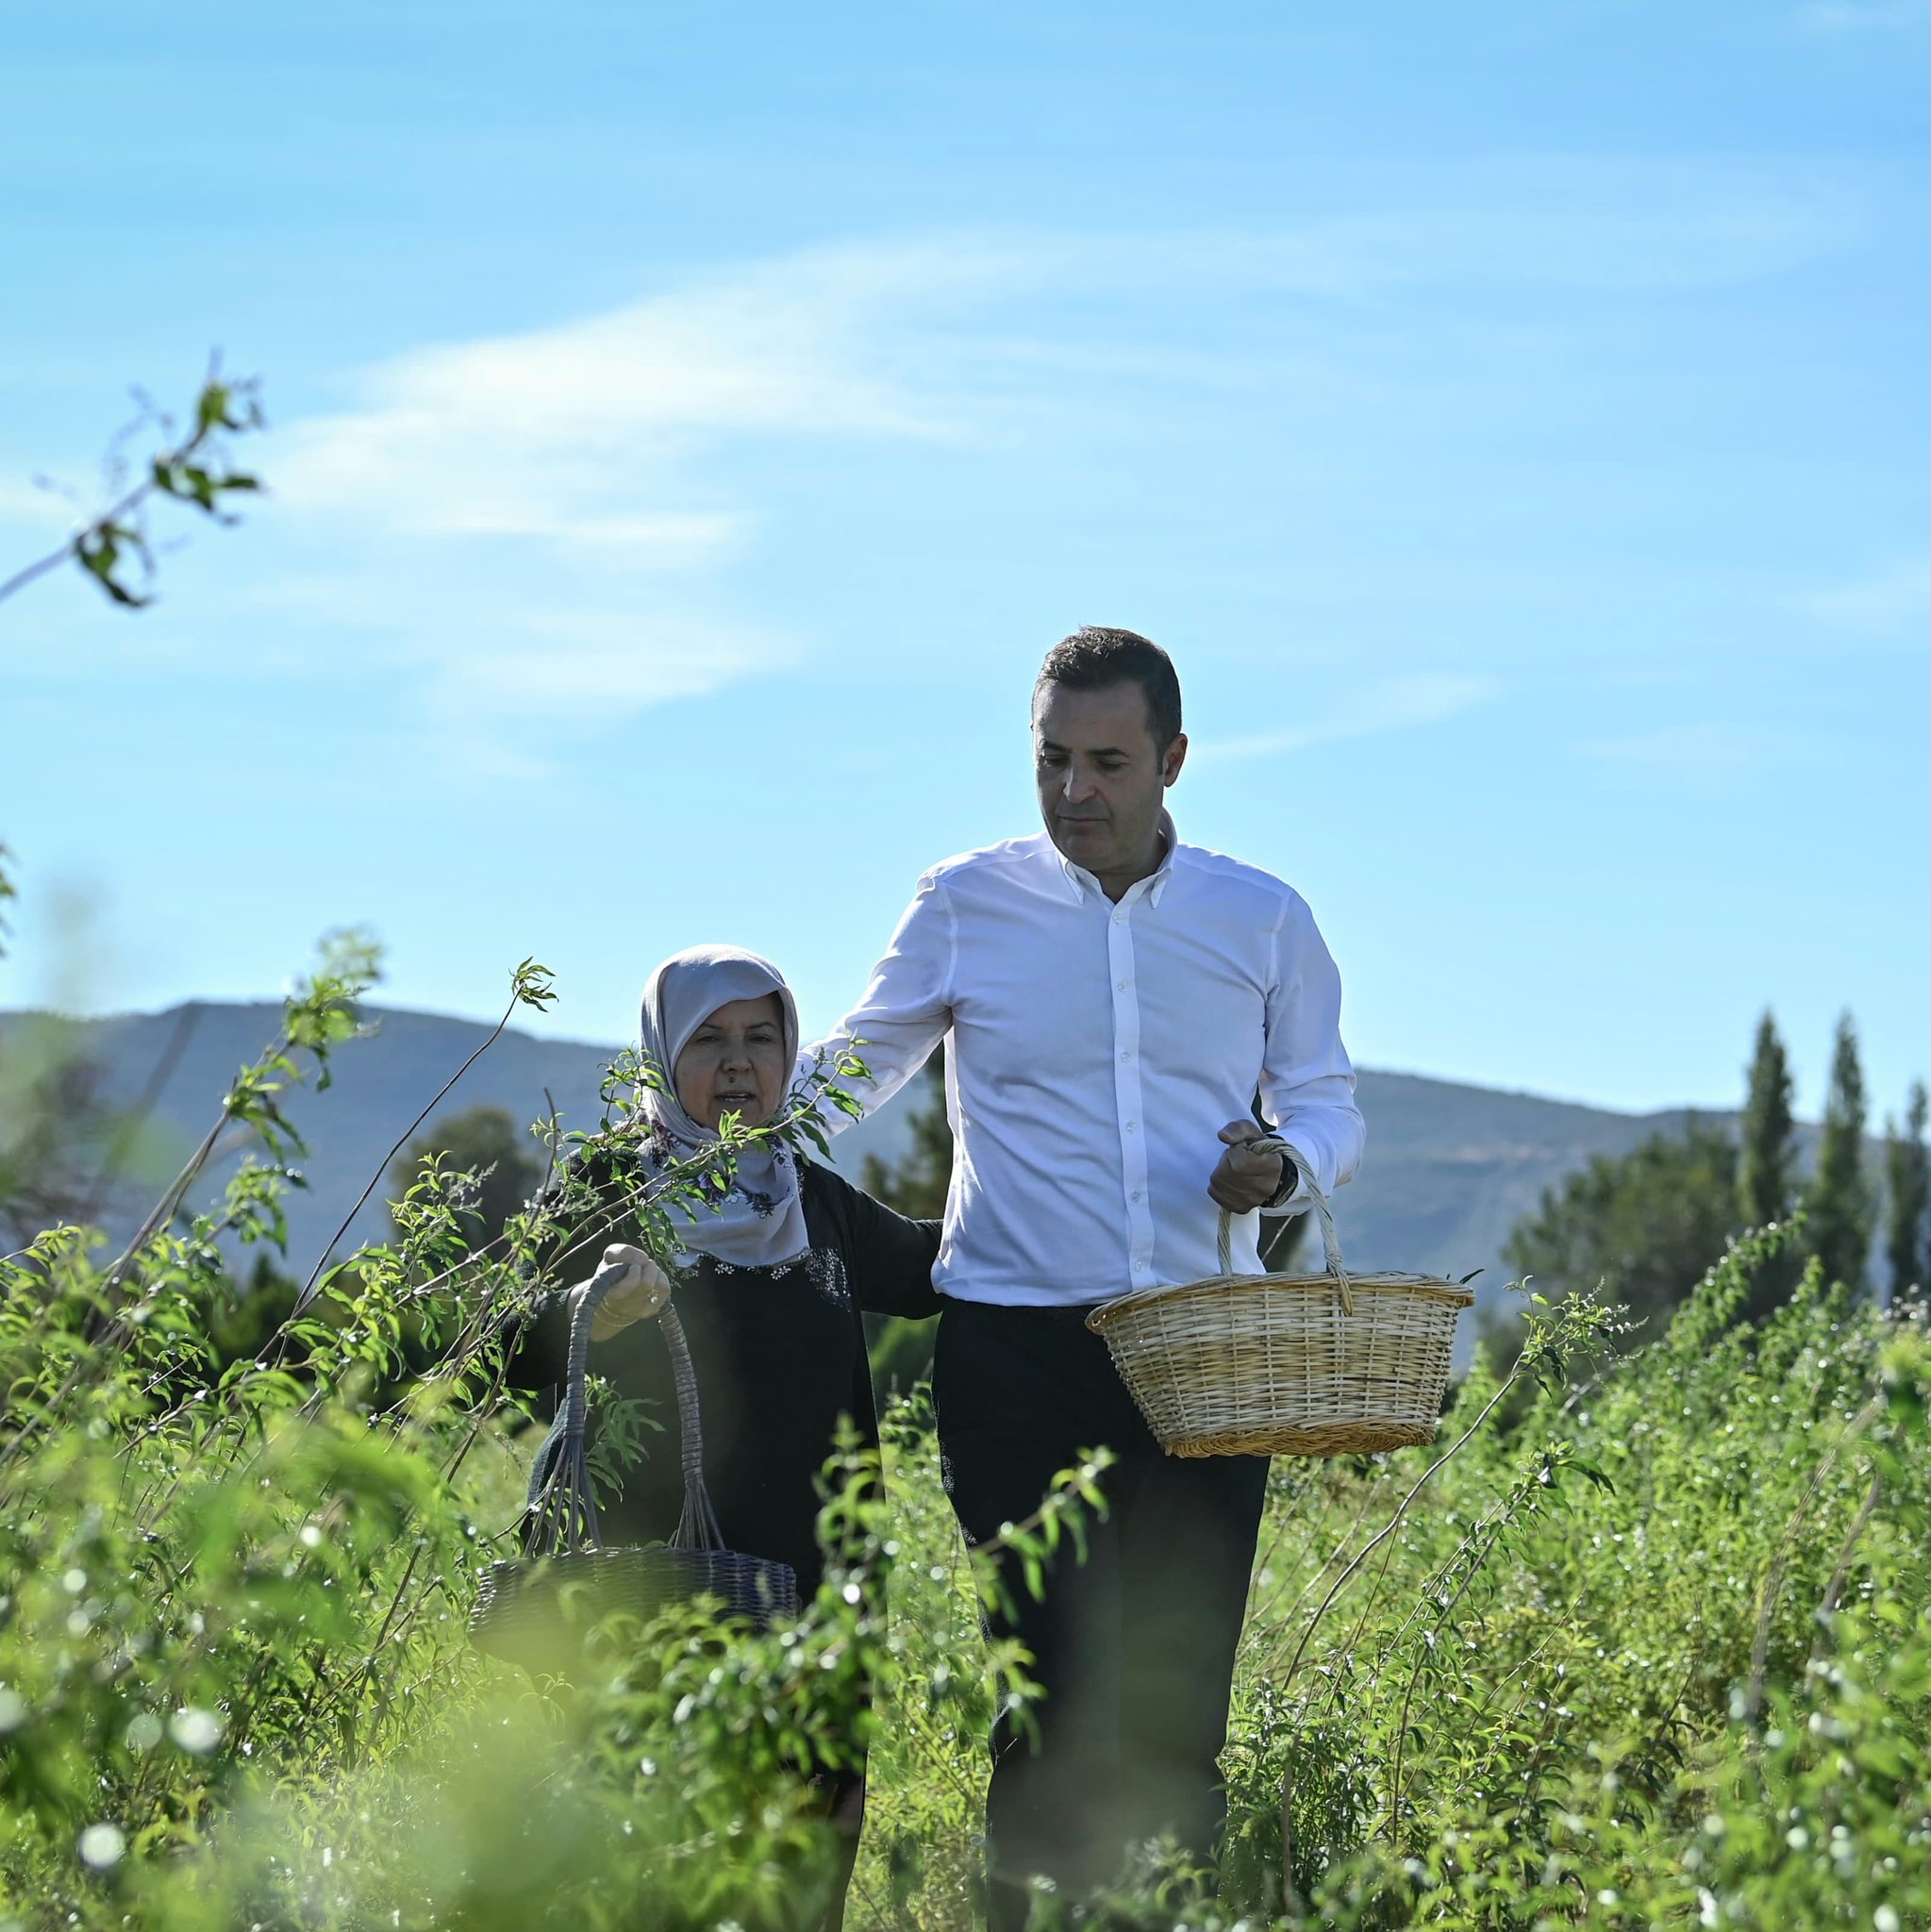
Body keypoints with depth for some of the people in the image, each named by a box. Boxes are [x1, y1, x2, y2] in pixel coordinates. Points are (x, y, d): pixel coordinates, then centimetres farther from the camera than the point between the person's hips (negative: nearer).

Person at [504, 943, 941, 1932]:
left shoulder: (814, 1201, 14)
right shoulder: (613, 1185, 0)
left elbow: (923, 1266, 33)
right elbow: (520, 1357, -9)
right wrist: (595, 1307, -30)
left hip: (808, 1576, 5)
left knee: (820, 1817, 4)